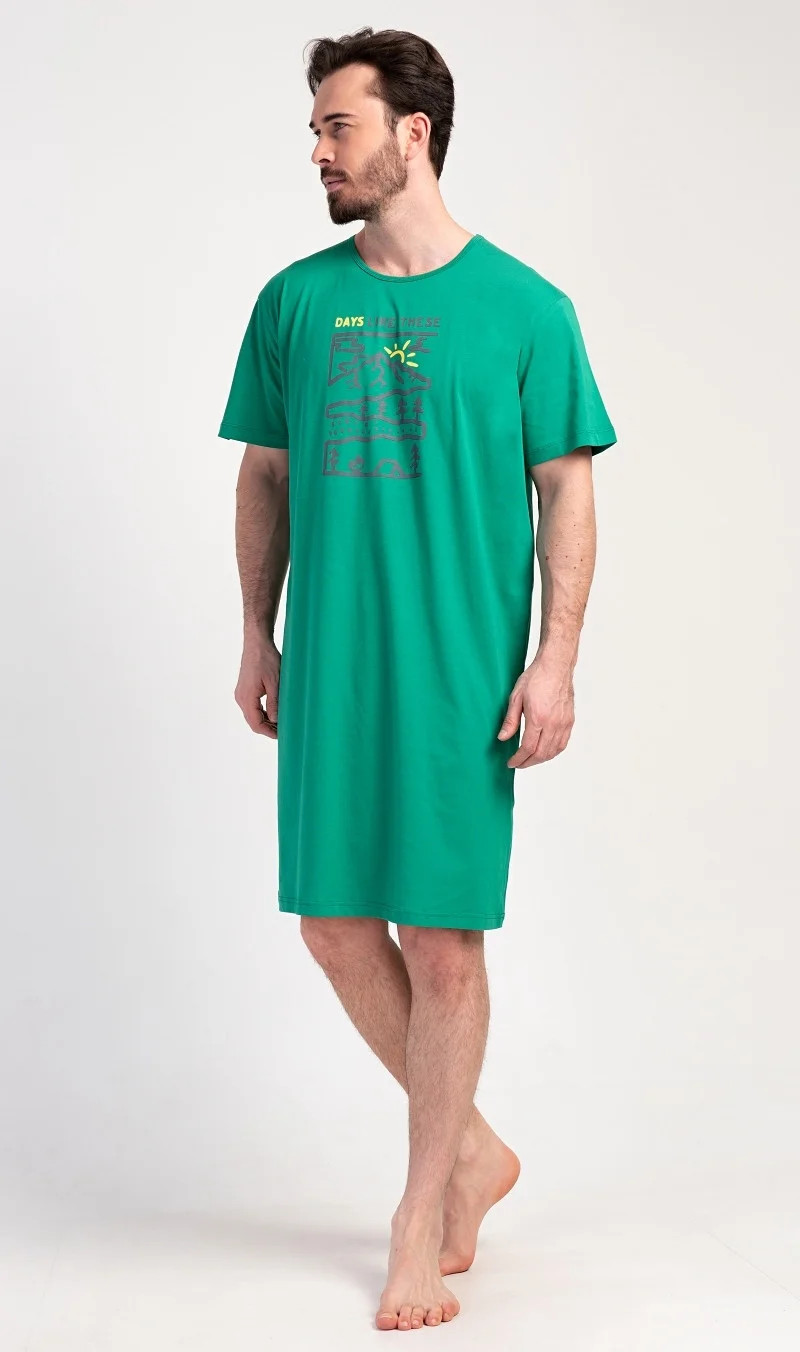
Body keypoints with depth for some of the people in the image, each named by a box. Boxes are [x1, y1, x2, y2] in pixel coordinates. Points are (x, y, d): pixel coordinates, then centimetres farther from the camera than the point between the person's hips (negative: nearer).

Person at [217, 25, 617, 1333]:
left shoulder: (522, 306, -2)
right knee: (336, 924, 6)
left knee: (443, 939, 2)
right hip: (326, 668, 4)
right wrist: (258, 637, 10)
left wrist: (556, 661, -8)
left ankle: (424, 1211, 20)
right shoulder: (294, 300, 7)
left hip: (463, 672, -4)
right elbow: (265, 477, 13)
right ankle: (475, 1147, 28)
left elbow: (567, 491, -1)